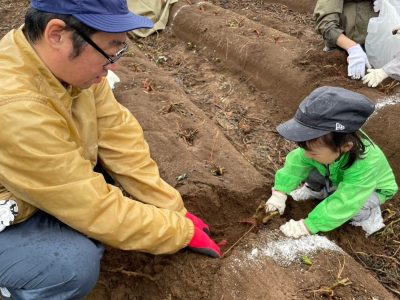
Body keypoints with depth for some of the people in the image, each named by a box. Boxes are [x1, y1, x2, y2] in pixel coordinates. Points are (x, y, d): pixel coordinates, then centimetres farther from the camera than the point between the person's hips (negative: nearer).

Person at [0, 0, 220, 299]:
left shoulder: (68, 60, -15)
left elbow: (117, 133, -9)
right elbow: (95, 207, -32)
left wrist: (175, 211, -10)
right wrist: (184, 231, -19)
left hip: (31, 191, 7)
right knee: (76, 264, -28)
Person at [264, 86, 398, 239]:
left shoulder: (365, 166, -46)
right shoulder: (323, 146, -33)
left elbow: (342, 204, -45)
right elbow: (296, 162, -21)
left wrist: (307, 226, -42)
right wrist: (279, 193, -26)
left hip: (371, 187, -5)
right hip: (337, 179, 5)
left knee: (350, 207, -33)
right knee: (310, 169, -16)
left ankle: (368, 214, 0)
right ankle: (317, 191, 14)